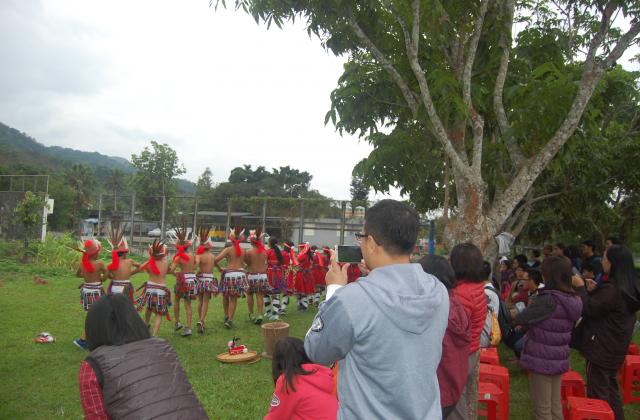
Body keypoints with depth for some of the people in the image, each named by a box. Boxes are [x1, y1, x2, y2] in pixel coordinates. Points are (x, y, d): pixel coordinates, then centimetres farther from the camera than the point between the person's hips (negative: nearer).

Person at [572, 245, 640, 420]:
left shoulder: (612, 289, -25)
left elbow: (588, 310, -19)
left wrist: (580, 287, -11)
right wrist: (594, 291, 5)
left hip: (601, 347, -9)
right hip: (614, 346, 10)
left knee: (597, 392, 1)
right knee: (610, 388, 21)